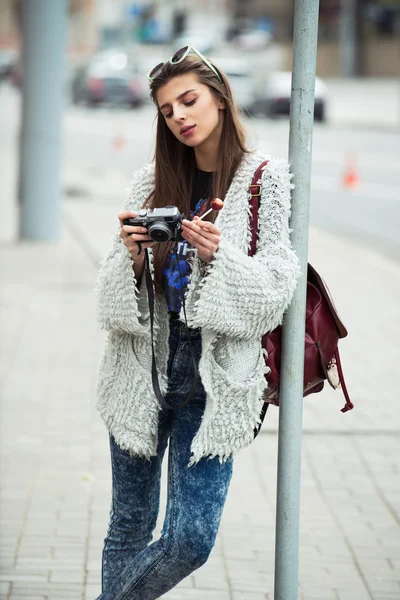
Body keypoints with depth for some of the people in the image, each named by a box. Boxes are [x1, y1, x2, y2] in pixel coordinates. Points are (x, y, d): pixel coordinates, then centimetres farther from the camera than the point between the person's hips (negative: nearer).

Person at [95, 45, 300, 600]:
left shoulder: (266, 180, -1)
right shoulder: (152, 181, 8)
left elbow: (276, 289, -6)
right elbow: (113, 293, 7)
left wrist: (220, 256, -22)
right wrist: (133, 257, -14)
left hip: (216, 376, -3)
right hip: (143, 366, 3)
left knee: (190, 540, -6)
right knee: (131, 524, 9)